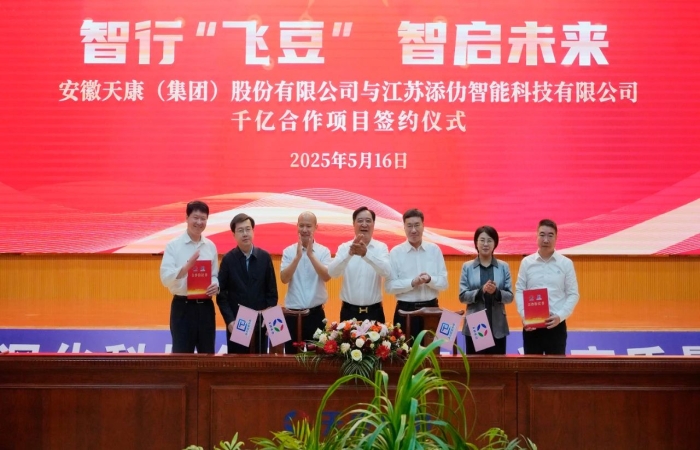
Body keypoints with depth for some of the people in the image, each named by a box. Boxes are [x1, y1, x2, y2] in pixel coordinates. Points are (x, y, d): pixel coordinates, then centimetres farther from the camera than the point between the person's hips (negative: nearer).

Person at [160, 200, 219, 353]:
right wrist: (187, 266, -28)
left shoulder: (211, 246, 8)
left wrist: (215, 285, -7)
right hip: (183, 307, -4)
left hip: (205, 306, 4)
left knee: (207, 355, 11)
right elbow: (165, 278, -13)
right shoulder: (173, 245, -5)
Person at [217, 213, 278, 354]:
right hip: (236, 324, -2)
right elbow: (222, 294, -3)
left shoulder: (265, 257, 4)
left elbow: (272, 291, 6)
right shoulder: (228, 259, -1)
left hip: (261, 323, 2)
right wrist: (229, 320, -13)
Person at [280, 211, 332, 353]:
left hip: (316, 313, -1)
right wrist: (298, 256, -20)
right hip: (293, 313, 1)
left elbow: (327, 276, -15)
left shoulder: (324, 251, 0)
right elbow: (284, 279, -10)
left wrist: (311, 254, -22)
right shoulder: (288, 251, 2)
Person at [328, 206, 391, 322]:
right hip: (349, 311, 0)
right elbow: (332, 272, -16)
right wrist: (350, 253, -33)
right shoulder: (344, 247, 0)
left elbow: (386, 272, -17)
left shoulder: (381, 247, 1)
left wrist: (366, 253, -33)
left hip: (374, 311, 0)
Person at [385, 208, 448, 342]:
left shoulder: (435, 250, 5)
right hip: (405, 310, -2)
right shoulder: (395, 252, -2)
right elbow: (389, 286, -7)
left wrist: (430, 280, -17)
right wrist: (412, 283, -20)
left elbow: (444, 283, 3)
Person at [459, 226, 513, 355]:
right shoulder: (467, 267, 3)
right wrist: (481, 291, -19)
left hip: (497, 327, 1)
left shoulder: (503, 267, 5)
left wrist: (496, 292, -18)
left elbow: (510, 296, 1)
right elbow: (462, 296, -3)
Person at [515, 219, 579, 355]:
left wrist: (560, 316, -13)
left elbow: (573, 294, 1)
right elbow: (519, 291, 4)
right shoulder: (526, 262, 3)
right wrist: (523, 315, -11)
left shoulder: (566, 263, 1)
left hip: (556, 324, -1)